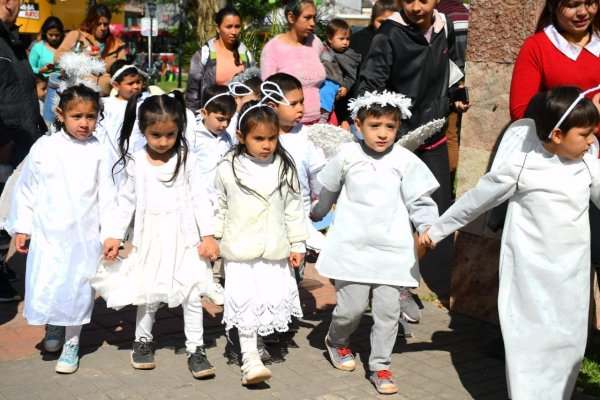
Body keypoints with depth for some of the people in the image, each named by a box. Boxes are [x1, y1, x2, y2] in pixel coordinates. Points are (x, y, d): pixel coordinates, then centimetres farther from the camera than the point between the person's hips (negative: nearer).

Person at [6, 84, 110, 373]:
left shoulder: (99, 152, -3)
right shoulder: (44, 148, -2)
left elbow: (106, 194, -1)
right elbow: (26, 189, 5)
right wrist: (21, 227, 4)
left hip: (85, 235, 0)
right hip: (48, 233, 1)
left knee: (78, 288, 6)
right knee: (43, 288, 3)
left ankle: (71, 342, 25)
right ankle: (53, 326, 34)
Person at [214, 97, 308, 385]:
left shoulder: (285, 168, 0)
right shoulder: (228, 169, -4)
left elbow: (293, 210, 6)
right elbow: (220, 208, 7)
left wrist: (297, 245, 6)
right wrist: (214, 240, 10)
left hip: (275, 250, 2)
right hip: (239, 249, -2)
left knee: (273, 300, 7)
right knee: (245, 302, -6)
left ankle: (256, 337, 31)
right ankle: (250, 357, -2)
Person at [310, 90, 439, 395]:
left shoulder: (405, 161, -3)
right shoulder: (347, 156, 1)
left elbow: (419, 200, 0)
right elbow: (328, 191, 18)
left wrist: (426, 227, -16)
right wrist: (316, 214, 32)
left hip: (392, 248, 0)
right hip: (353, 246, 0)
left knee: (388, 308, 2)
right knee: (352, 306, 1)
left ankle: (380, 366, 19)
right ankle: (336, 341, 33)